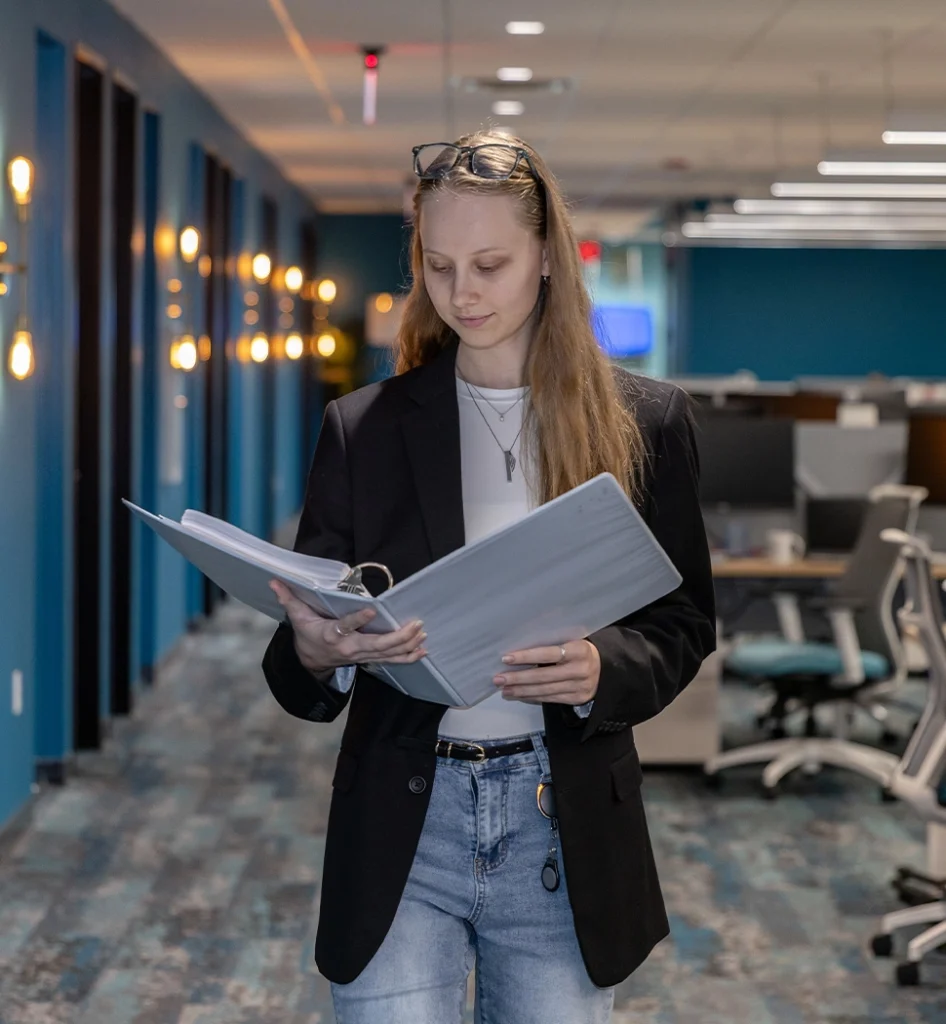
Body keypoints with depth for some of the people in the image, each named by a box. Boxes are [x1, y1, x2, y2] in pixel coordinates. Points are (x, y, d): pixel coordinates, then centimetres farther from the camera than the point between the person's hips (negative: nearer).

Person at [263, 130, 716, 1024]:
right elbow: (297, 655, 4)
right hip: (400, 824, 0)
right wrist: (317, 649, -21)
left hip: (566, 829, 0)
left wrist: (600, 669, -17)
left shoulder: (643, 423, 2)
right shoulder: (363, 428, 3)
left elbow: (683, 625, 5)